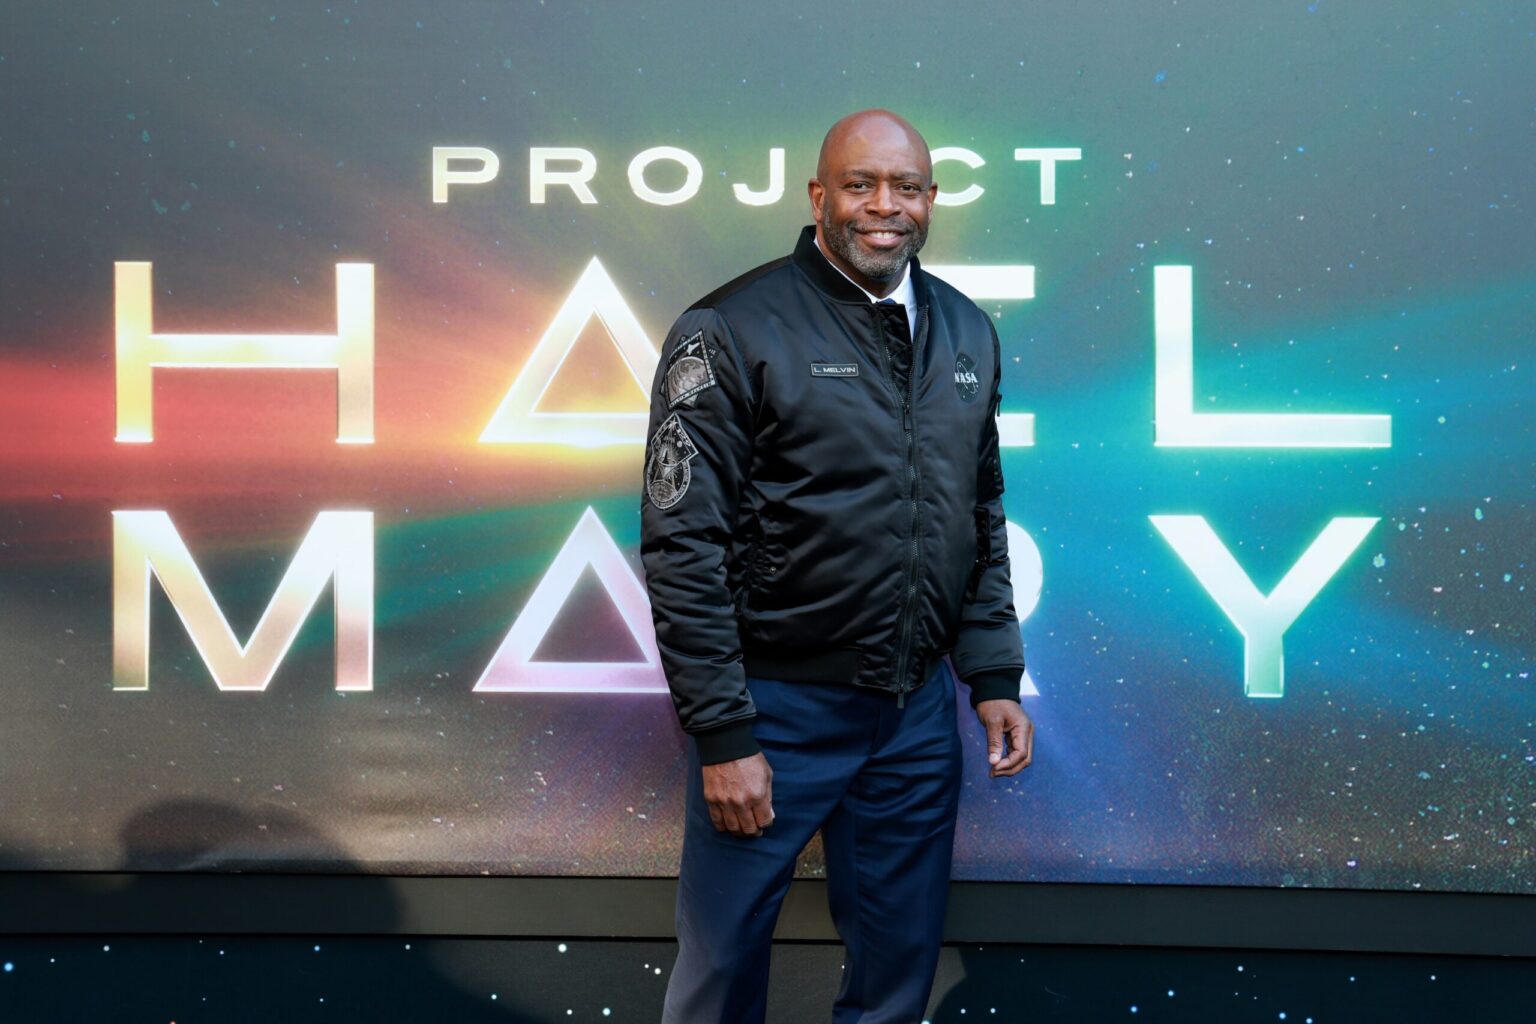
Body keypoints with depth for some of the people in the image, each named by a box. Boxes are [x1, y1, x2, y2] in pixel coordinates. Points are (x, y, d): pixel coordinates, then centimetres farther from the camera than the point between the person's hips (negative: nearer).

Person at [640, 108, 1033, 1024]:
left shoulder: (969, 335, 8)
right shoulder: (732, 332, -10)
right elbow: (682, 546, -12)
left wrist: (995, 677, 9)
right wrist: (723, 734, -15)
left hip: (919, 708, 5)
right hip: (777, 707, -5)